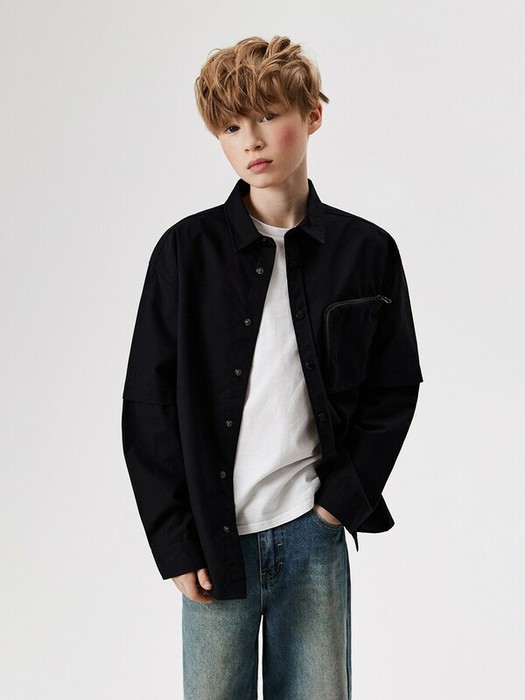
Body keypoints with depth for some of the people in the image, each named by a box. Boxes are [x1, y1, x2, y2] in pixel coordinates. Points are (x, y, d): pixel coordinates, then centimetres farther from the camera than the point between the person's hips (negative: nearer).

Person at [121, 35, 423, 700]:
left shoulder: (367, 251, 1)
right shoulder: (186, 251, -2)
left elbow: (395, 388, 8)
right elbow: (147, 404, 0)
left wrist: (343, 497, -3)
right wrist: (176, 543, -4)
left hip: (314, 533, 1)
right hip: (213, 537, 0)